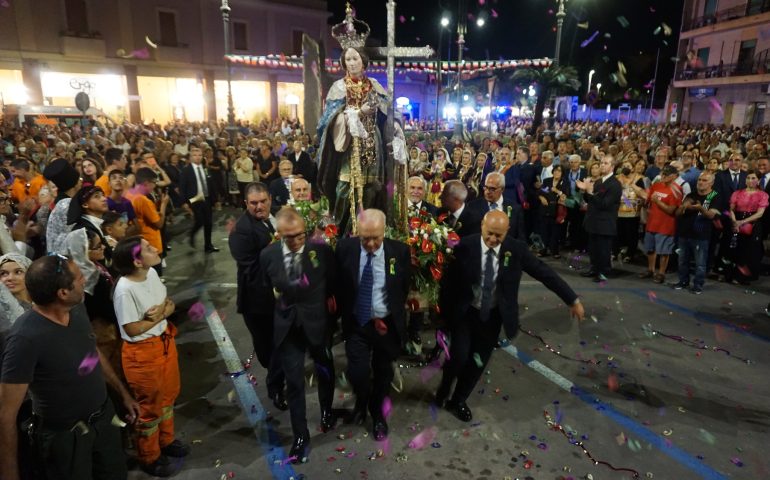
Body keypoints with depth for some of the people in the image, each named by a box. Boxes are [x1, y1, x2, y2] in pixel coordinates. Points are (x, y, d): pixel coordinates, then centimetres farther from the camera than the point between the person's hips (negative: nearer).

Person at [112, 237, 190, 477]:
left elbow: (169, 303, 3)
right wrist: (159, 316, -16)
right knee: (150, 405, 13)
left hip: (165, 342, 7)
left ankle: (166, 440, 49)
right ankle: (149, 458, 37)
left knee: (168, 395, 24)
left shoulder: (152, 273, -6)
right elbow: (132, 329, -23)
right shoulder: (125, 289, -28)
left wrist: (164, 311, -18)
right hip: (142, 352, -7)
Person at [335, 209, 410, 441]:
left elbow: (405, 288, 1)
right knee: (357, 372, -7)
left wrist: (392, 317, 3)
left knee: (383, 373, 15)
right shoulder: (345, 248, -11)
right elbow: (338, 285, 2)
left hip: (387, 324, 1)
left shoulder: (400, 251, -12)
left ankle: (377, 413, 43)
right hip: (356, 323, 0)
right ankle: (361, 402, 30)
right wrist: (345, 315, 2)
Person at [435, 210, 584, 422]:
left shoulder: (516, 249, -13)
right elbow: (449, 279, -9)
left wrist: (573, 300, -5)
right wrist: (444, 312, -8)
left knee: (478, 363, 11)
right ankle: (445, 387, 23)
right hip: (465, 312, -2)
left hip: (493, 316, 2)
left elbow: (545, 273, -7)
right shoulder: (465, 246, -17)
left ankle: (458, 400, 34)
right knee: (459, 356, -11)